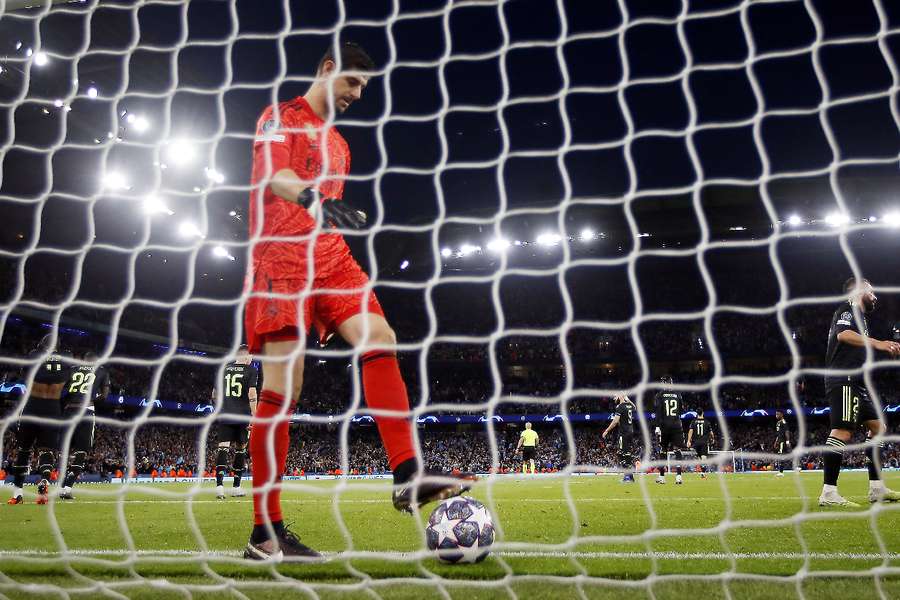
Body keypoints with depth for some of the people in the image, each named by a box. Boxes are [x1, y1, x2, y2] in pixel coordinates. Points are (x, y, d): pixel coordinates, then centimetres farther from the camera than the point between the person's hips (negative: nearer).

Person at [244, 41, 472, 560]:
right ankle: (266, 533, -2)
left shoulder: (338, 143, 25)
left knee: (380, 338, -17)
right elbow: (275, 176, -18)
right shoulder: (280, 118, 3)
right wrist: (315, 199, -38)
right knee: (281, 388, -9)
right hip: (282, 262, -7)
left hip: (331, 261, 7)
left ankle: (408, 476, -23)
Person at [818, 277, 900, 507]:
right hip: (844, 379, -11)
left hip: (856, 382, 11)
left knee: (877, 426, 13)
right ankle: (828, 493, -25)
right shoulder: (849, 309, -2)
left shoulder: (859, 316, 28)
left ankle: (876, 488, 15)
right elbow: (843, 334, -23)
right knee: (843, 430, -19)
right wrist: (876, 343, -33)